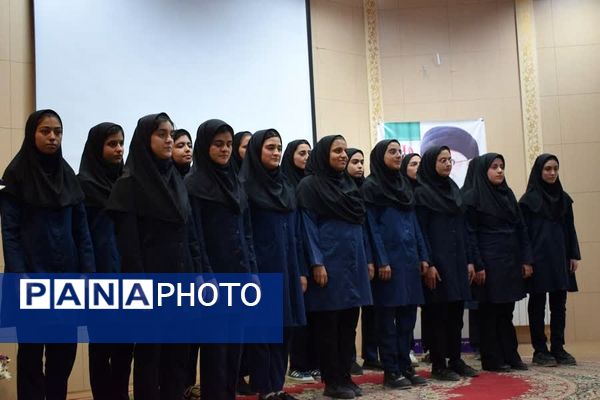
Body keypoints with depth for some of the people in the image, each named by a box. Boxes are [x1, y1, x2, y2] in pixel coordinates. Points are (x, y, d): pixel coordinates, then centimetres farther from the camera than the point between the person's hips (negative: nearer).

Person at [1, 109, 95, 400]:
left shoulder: (68, 175, 9)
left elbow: (81, 229, 8)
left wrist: (89, 273, 1)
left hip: (67, 275, 4)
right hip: (32, 275, -4)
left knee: (65, 348, 8)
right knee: (32, 349, 4)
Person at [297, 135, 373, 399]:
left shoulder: (349, 184, 16)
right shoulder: (310, 185, -4)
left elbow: (360, 224, 17)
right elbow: (308, 227, -9)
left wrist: (367, 259, 13)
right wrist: (316, 263, -16)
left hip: (353, 263, 7)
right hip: (329, 263, -7)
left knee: (349, 324, 10)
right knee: (329, 326, 1)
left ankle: (345, 377, 20)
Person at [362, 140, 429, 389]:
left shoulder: (404, 185, 17)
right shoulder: (371, 187, -4)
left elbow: (414, 223, 16)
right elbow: (372, 227, -10)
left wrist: (423, 256, 10)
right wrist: (381, 261, -16)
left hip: (409, 258, 7)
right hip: (389, 260, -7)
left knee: (408, 315, 10)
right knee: (388, 316, 0)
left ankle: (405, 366, 19)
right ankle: (391, 371, 6)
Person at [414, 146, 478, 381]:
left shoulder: (454, 190, 15)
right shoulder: (421, 192, -6)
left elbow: (462, 227, 15)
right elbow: (421, 231, -11)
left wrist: (469, 260, 10)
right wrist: (428, 264, -17)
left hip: (458, 260, 7)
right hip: (437, 261, -7)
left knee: (456, 312, 10)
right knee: (438, 313, -1)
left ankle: (456, 360, 19)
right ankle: (438, 365, 6)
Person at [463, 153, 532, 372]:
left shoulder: (508, 194, 12)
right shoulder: (472, 197, -6)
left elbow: (521, 228, 12)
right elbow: (470, 234, -10)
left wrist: (526, 259, 5)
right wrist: (477, 265, -15)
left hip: (510, 260, 6)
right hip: (488, 262, -6)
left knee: (506, 310, 10)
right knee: (490, 311, 2)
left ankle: (510, 355, 17)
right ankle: (492, 359, 9)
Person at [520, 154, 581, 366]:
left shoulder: (564, 198, 11)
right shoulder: (529, 199, -3)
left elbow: (570, 229, 13)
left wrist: (574, 255, 6)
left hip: (560, 257, 5)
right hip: (538, 258, -5)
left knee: (559, 304, 6)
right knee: (538, 304, 1)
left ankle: (558, 348, 13)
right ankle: (540, 350, 6)